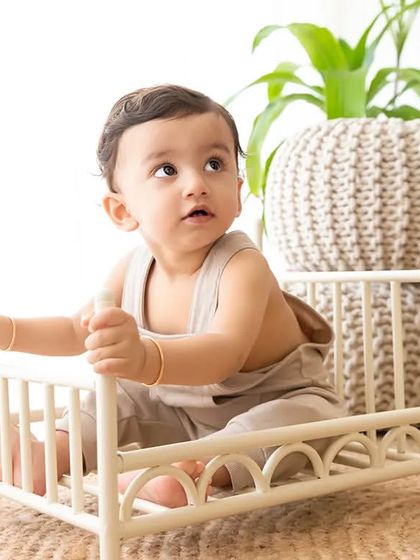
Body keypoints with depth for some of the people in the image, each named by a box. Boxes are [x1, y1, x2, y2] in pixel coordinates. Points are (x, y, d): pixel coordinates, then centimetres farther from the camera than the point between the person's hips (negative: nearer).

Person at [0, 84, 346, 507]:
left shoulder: (242, 266, -31)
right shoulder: (133, 269, -11)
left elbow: (224, 354, -50)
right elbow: (77, 331, 4)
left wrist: (146, 359, -70)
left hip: (274, 401, -6)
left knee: (311, 414, -35)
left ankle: (205, 468, -43)